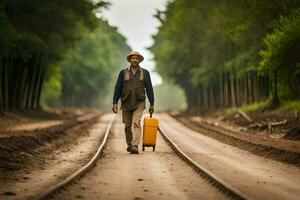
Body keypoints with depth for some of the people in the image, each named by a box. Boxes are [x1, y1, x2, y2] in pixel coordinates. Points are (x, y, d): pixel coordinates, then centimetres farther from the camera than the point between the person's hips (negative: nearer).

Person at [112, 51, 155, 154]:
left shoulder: (145, 73, 4)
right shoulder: (123, 72, 5)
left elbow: (149, 88, 6)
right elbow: (118, 88, 4)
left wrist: (152, 104, 4)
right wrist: (115, 102, -3)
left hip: (139, 104, -1)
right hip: (126, 103, 2)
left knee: (136, 123, -16)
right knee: (127, 125, 9)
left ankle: (135, 146, -21)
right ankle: (129, 144, 28)